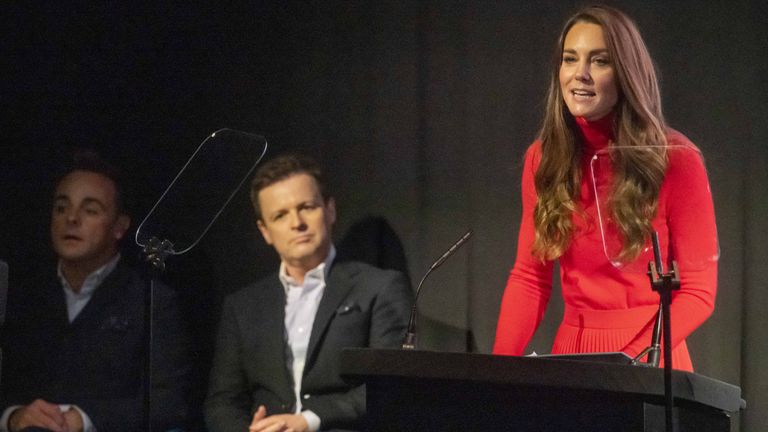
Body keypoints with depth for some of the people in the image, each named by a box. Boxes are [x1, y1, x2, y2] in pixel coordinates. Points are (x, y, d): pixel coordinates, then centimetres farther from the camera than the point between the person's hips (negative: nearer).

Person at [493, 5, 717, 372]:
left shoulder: (675, 159, -11)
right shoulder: (543, 158, 2)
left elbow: (698, 290, -10)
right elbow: (529, 278, 5)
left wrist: (629, 364, -23)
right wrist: (501, 361, -11)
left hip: (652, 363, -4)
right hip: (570, 355, 4)